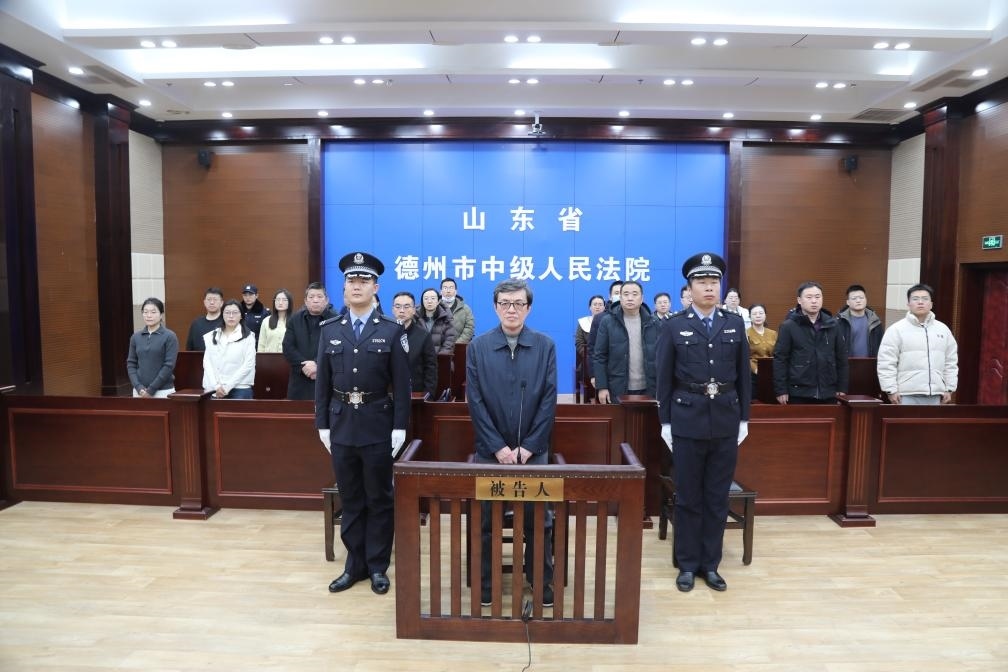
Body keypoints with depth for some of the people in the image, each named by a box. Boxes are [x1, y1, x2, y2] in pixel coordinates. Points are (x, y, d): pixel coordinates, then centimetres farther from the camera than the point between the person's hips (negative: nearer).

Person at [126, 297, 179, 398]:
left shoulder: (170, 336, -5)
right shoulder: (135, 337, 9)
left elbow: (169, 366, -10)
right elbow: (131, 364, 8)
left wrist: (151, 389, -12)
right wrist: (138, 387, -6)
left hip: (163, 391, -4)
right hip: (140, 391, 4)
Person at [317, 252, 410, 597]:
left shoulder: (392, 330, -3)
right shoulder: (329, 329, 5)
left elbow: (401, 384, -5)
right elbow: (322, 382, 6)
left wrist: (400, 427, -9)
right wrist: (322, 424, 3)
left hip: (378, 426, -3)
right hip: (341, 425, 3)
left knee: (379, 500, 8)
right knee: (350, 500, 13)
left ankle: (378, 567, 23)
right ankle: (355, 565, 27)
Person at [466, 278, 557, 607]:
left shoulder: (545, 346, -1)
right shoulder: (478, 347, -1)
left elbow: (549, 401, -4)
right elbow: (475, 401, -4)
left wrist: (528, 447, -9)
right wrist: (498, 447, -11)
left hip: (533, 451, 0)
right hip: (490, 451, 0)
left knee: (539, 521, 8)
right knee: (487, 521, 10)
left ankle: (543, 583, 26)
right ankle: (485, 584, 27)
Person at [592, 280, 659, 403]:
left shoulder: (653, 323, 3)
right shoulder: (607, 322, -2)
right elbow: (599, 356, -2)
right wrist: (601, 386, -8)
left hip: (647, 389, 2)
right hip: (617, 389, -2)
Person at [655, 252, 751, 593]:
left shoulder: (735, 324, 5)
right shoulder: (674, 326, -2)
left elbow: (743, 375, 7)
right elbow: (664, 378, -2)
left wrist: (744, 419, 5)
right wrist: (665, 422, -4)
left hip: (726, 420, 2)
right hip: (688, 420, -2)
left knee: (717, 497, 10)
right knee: (688, 497, 7)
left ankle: (710, 564, 24)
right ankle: (688, 564, 21)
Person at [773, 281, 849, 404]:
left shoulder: (832, 325, 8)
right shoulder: (788, 326, -3)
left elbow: (841, 358, 12)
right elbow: (780, 359, -5)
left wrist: (842, 388, 8)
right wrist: (781, 390, -9)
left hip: (828, 393, 4)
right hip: (799, 393, -3)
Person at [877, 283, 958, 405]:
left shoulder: (943, 329, 11)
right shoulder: (896, 329, -6)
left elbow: (951, 362, 14)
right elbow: (886, 363, -10)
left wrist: (949, 388, 10)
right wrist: (891, 389, -13)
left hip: (934, 393, 5)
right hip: (908, 393, -5)